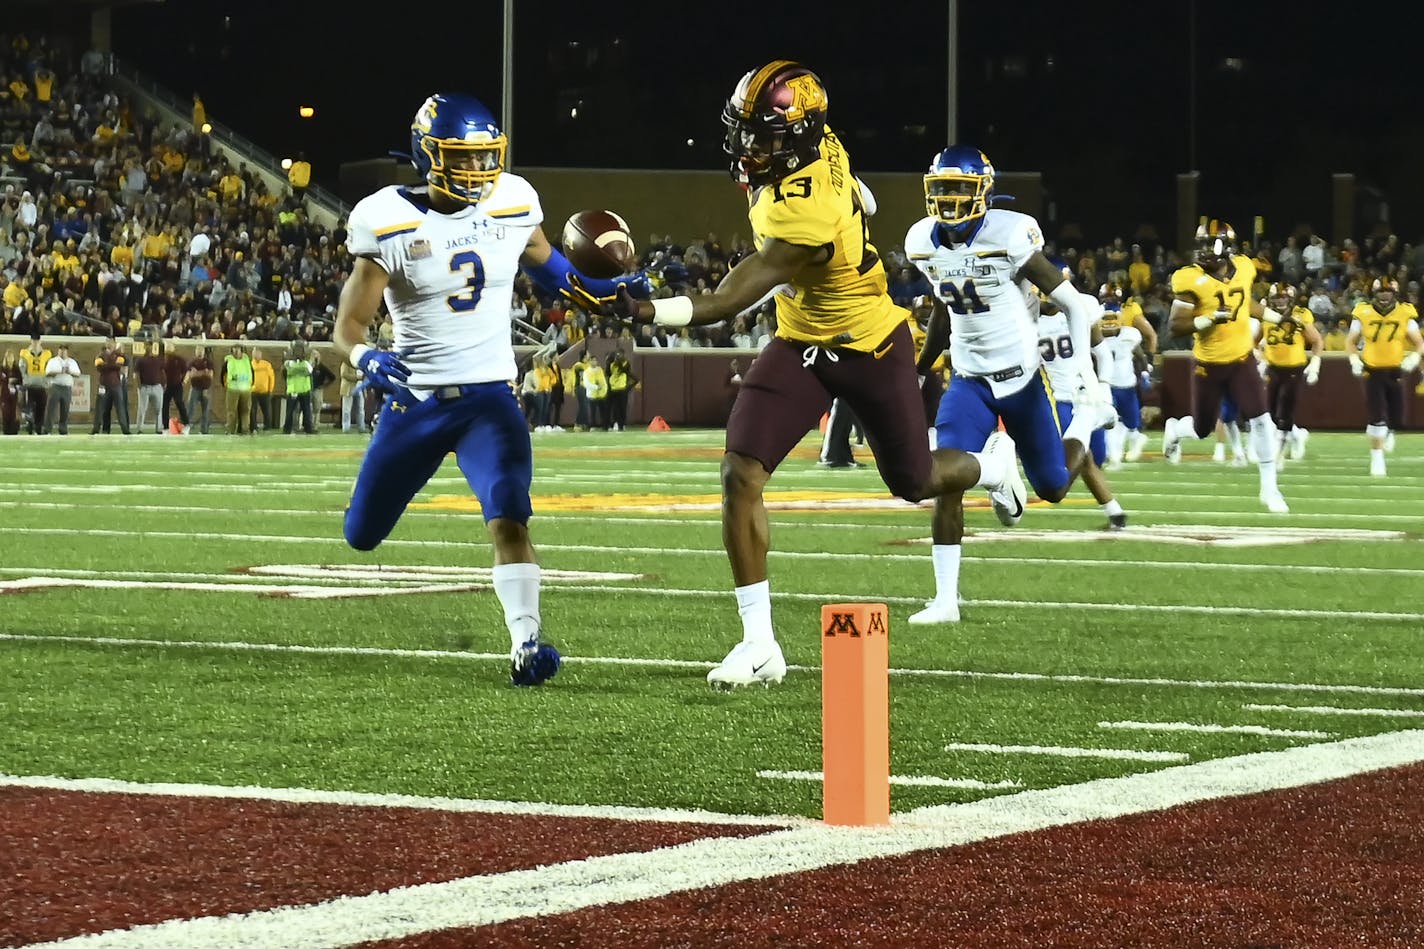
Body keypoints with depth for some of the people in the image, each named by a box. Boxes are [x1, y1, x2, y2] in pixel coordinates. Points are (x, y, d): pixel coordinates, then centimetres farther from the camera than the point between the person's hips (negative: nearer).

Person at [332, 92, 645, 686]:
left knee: (509, 520, -23)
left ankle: (526, 642, -22)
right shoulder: (390, 224, -13)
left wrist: (607, 291, 3)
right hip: (415, 400, 0)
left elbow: (544, 265, 19)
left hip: (489, 396, 0)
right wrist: (369, 359, -34)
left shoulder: (512, 204, -3)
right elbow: (348, 329, -11)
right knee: (362, 535, 15)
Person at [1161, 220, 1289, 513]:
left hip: (1242, 359, 3)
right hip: (1209, 365, -3)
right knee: (1202, 429, 11)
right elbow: (1175, 326, -20)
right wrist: (1209, 319, -32)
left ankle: (1269, 488, -1)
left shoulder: (1242, 268, -2)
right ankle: (1174, 430, 49)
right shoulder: (1191, 279, -18)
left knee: (1260, 420, -10)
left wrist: (1278, 317, 20)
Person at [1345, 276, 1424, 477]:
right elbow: (1350, 341, 6)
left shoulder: (1405, 314, -3)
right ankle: (1377, 460, 2)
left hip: (1395, 372, 1)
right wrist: (1354, 358, -11)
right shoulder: (1363, 313, -4)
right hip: (1373, 372, -1)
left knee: (1396, 419, 5)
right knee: (1377, 418, -9)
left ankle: (1387, 433, 42)